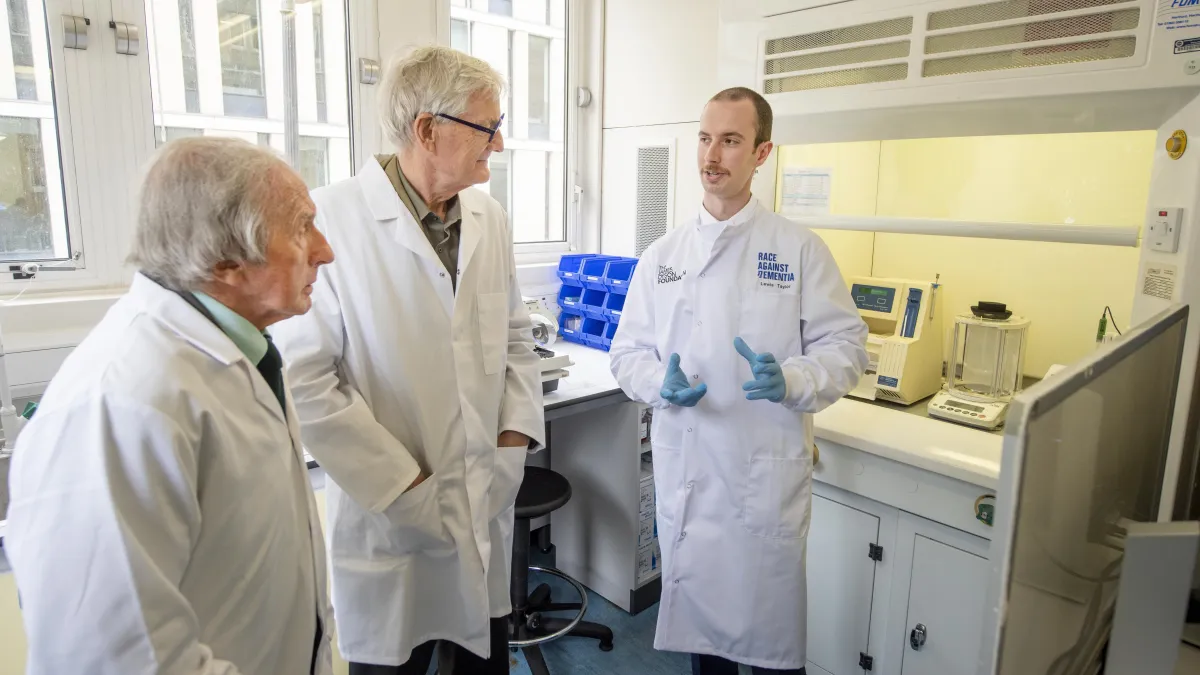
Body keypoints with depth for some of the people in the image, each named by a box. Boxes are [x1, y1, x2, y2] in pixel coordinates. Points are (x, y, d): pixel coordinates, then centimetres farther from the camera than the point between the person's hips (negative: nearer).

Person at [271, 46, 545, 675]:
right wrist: (404, 487, -15)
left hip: (488, 511, 5)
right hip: (390, 522, -5)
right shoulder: (330, 219, -16)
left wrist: (516, 436, 1)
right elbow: (303, 376, -17)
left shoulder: (489, 218, 4)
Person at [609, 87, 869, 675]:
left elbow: (844, 345, -3)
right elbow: (628, 351, 6)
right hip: (684, 476, 3)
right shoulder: (662, 255, 5)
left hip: (768, 477, -2)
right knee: (698, 618, 18)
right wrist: (660, 383, -15)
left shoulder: (801, 249, -3)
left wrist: (790, 381, -22)